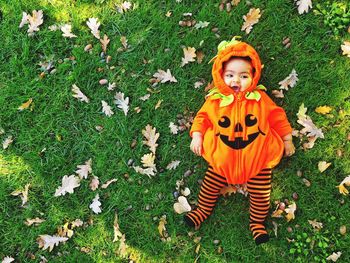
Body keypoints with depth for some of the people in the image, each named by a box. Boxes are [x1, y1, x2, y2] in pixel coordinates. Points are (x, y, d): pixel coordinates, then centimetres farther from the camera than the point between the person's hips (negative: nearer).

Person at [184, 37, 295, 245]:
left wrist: (287, 139, 8)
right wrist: (197, 135, -6)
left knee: (260, 192, 5)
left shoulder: (260, 99, -4)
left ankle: (257, 222, 25)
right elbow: (202, 117, 8)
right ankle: (202, 211, 32)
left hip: (257, 158, -1)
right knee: (211, 183, 9)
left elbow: (277, 117, 5)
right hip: (223, 158, 1)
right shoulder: (215, 100, -3)